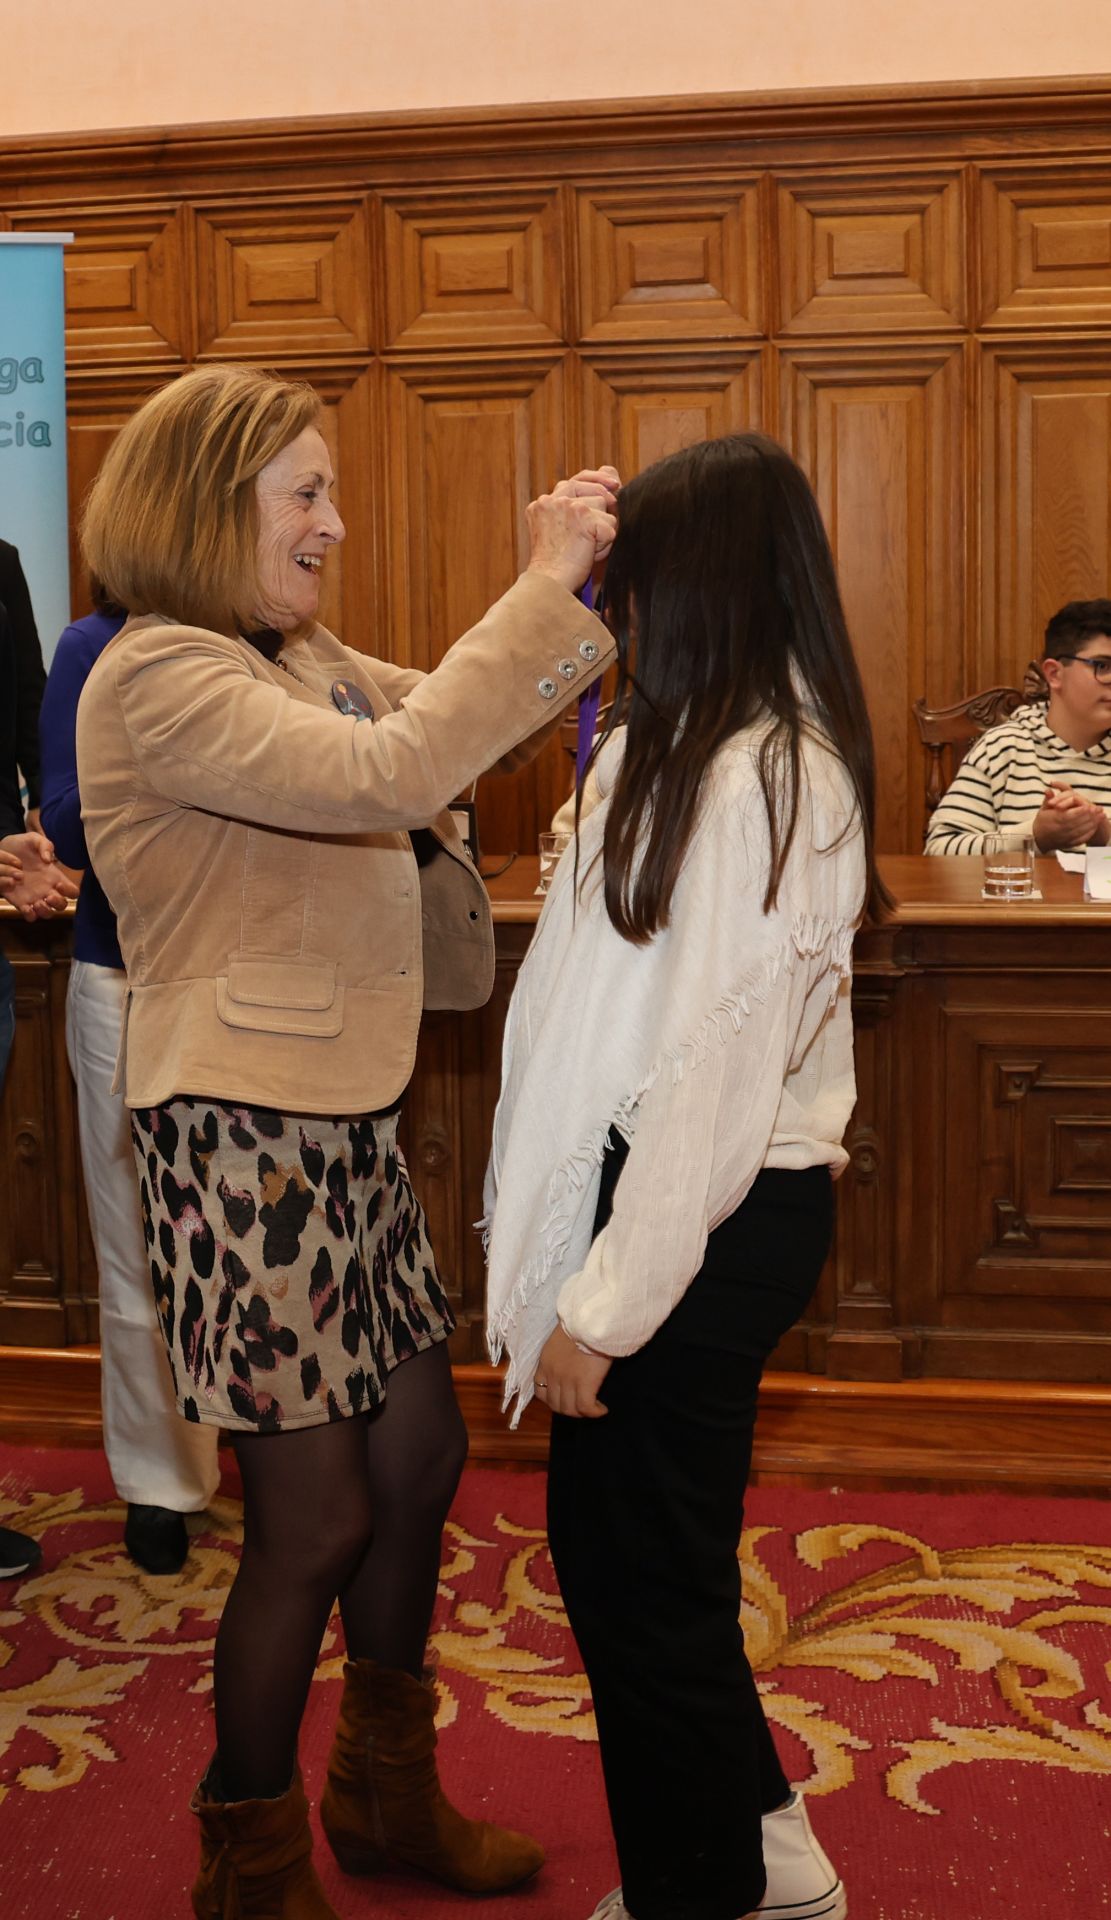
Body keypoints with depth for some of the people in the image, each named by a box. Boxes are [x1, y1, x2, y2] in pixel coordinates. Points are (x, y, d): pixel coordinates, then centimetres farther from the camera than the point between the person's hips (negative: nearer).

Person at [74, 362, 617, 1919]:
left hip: (348, 1120, 9)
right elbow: (386, 775, -31)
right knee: (318, 1515, 1)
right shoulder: (158, 680, -16)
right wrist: (543, 590, -25)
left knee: (421, 1455, 17)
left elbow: (471, 727, 19)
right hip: (243, 1138, -9)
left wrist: (586, 590, 6)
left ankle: (388, 1795, 38)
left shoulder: (304, 659, 13)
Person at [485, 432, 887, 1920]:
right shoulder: (774, 752, 10)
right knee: (615, 1535, 20)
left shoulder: (750, 776, -21)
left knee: (640, 1568, 6)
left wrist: (603, 1310, -19)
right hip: (737, 1199, 10)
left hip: (712, 1222, -10)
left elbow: (714, 1070, -23)